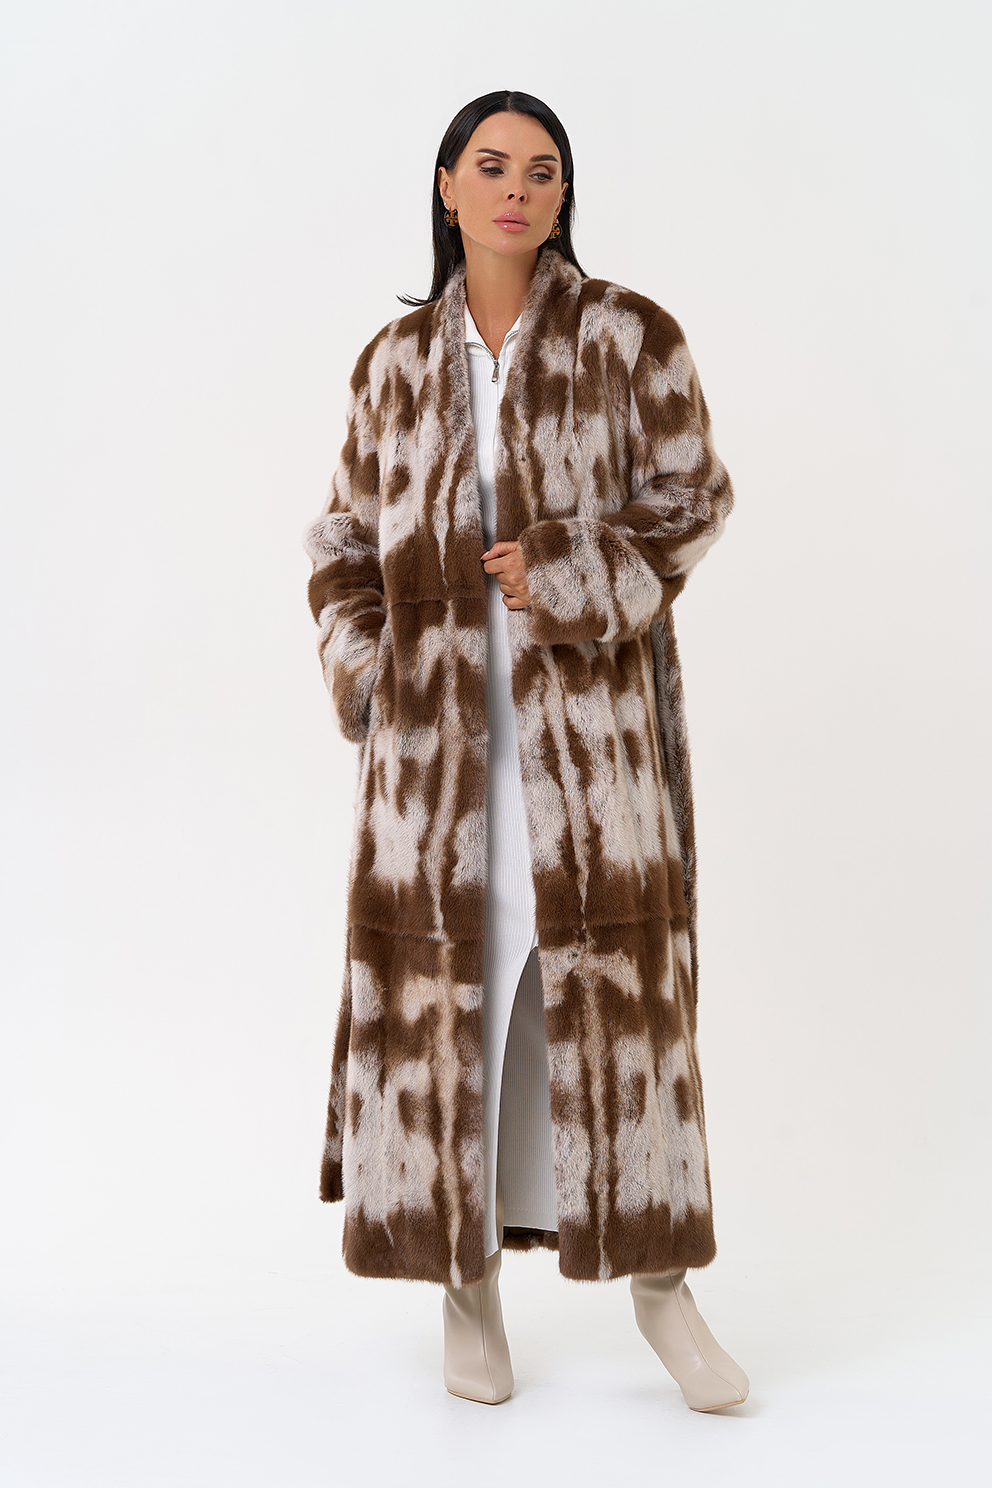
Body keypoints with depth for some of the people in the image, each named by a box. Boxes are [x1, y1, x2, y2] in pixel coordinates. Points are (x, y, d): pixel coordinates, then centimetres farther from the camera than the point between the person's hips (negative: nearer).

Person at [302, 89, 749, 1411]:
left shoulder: (629, 336, 3)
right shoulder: (397, 362, 11)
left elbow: (690, 498, 1)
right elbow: (349, 538, 15)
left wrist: (570, 581, -13)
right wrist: (364, 667, 0)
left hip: (591, 707, -2)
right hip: (438, 717, 2)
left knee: (616, 975, -2)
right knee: (440, 977, 1)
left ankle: (661, 1278, 11)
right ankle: (469, 1281, 14)